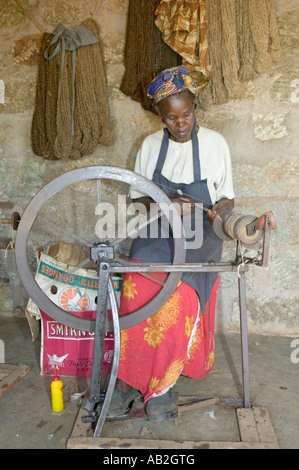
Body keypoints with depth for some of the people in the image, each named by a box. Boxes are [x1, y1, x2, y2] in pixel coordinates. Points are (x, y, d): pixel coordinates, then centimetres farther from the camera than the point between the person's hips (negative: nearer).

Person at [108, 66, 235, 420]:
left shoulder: (215, 143, 7)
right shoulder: (150, 145, 11)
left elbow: (227, 198, 12)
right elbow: (136, 199, 11)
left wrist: (218, 211, -12)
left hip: (200, 232, -1)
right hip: (158, 231, 2)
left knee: (181, 289, -31)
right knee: (138, 284, -30)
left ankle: (162, 383, -14)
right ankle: (131, 377, -18)